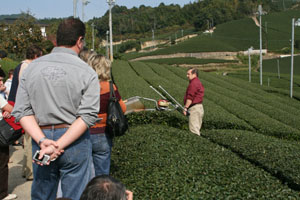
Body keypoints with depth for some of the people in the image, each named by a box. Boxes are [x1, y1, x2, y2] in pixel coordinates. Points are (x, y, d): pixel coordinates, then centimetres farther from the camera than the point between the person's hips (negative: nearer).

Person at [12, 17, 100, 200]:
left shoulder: (32, 67, 3)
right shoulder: (86, 72, -7)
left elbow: (21, 111, -3)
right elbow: (88, 115, -17)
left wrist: (43, 141, -11)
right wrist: (59, 145, -17)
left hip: (40, 138, 4)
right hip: (75, 142, -3)